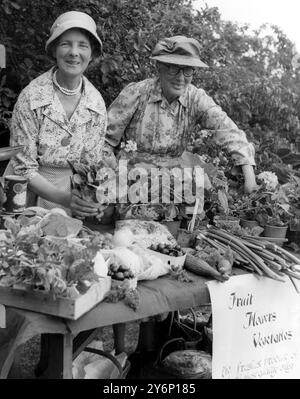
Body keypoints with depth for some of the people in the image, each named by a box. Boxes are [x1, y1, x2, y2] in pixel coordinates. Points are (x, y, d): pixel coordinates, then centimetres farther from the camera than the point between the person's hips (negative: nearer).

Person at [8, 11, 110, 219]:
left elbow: (94, 165, 4)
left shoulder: (96, 102, -4)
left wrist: (94, 202, -14)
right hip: (36, 197, -3)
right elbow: (23, 168, -12)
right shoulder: (31, 97, -14)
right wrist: (63, 198, -25)